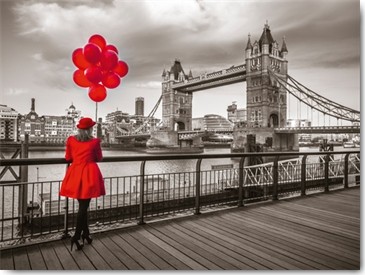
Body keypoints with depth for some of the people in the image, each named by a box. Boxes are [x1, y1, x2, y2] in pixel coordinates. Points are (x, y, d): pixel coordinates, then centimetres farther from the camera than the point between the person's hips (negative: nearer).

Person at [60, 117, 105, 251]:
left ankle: (85, 233, 26)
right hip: (89, 174, -4)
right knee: (84, 206, 1)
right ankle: (76, 236, -2)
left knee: (82, 205, 15)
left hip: (75, 173, 4)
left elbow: (68, 158, 11)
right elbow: (99, 158, 7)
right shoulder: (95, 141, -3)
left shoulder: (71, 140, 4)